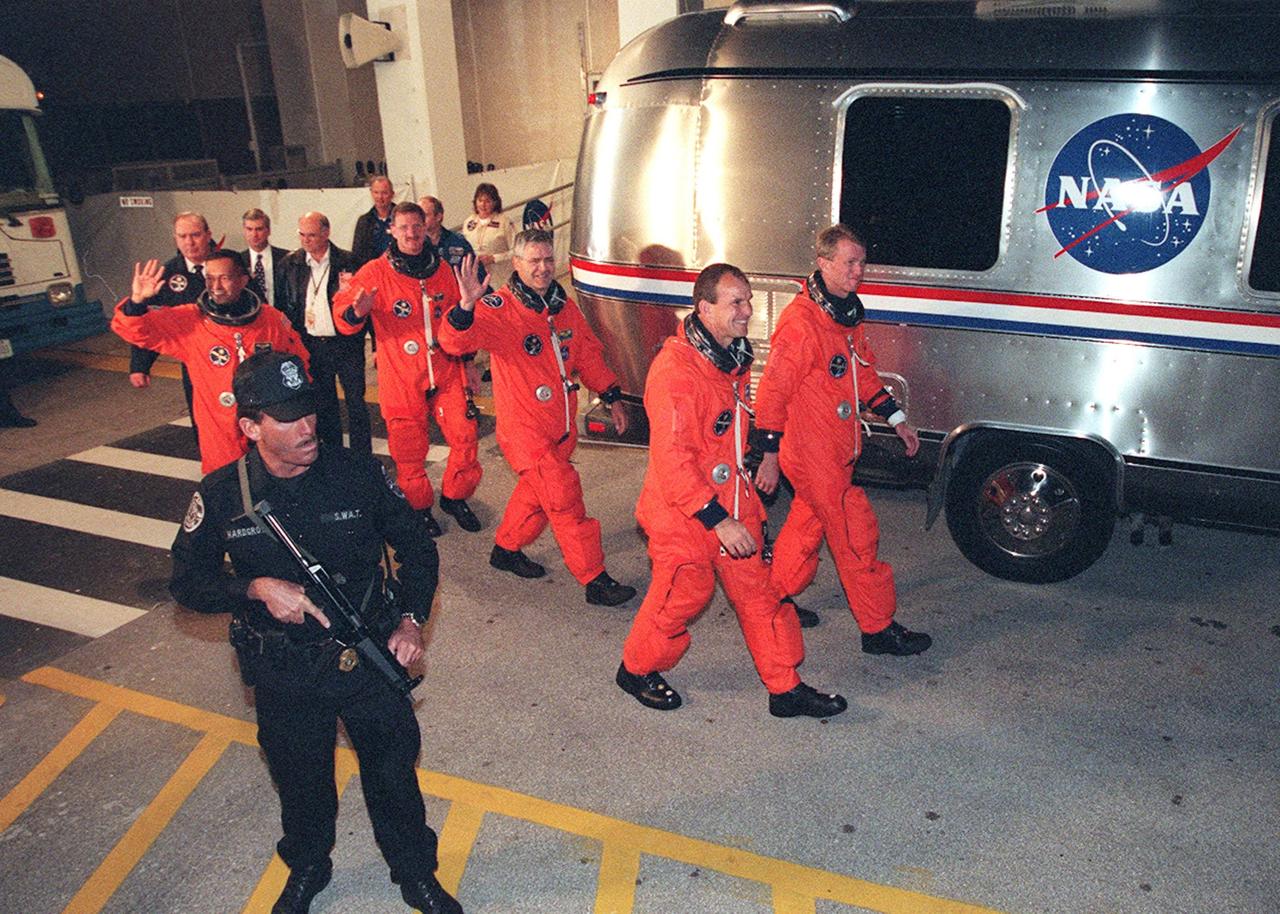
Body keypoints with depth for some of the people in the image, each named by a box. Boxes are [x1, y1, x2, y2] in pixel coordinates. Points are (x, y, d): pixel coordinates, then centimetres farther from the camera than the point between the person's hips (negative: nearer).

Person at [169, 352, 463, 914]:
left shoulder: (358, 474, -14)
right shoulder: (221, 495, -13)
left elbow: (416, 546, -1)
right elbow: (186, 581, -4)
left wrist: (412, 620, -13)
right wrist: (258, 588, -22)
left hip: (367, 657, 0)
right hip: (282, 677, 1)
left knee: (393, 770, 15)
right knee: (300, 781, 23)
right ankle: (306, 869, 52)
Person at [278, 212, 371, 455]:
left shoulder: (348, 261, -7)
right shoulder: (291, 263, 4)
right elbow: (284, 303, 8)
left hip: (345, 344, -3)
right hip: (311, 345, 4)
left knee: (356, 402, 2)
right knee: (322, 405, 13)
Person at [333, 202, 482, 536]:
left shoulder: (441, 270, 7)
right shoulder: (376, 272, -4)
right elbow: (342, 315, -9)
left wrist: (466, 358, 20)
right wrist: (357, 312, -32)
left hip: (445, 372, 3)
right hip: (401, 379, -3)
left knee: (465, 435, -2)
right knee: (409, 451, 4)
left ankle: (454, 497, 20)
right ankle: (420, 508, 25)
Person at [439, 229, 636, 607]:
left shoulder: (565, 306, 7)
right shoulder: (499, 308, -14)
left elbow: (588, 355, 17)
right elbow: (455, 341, -29)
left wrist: (612, 398, 14)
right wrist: (466, 305, -48)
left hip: (561, 426, 7)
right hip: (523, 427, -7)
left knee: (537, 491, 21)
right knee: (564, 495, -8)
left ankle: (507, 549, 43)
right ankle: (594, 579, 1)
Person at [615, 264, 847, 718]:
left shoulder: (733, 358, 6)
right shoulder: (675, 369, -23)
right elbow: (672, 458, -26)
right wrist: (716, 519, -26)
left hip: (733, 505, 8)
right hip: (684, 514, -8)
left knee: (759, 591, 12)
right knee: (684, 594, 7)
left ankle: (785, 687, 24)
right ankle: (636, 670, 32)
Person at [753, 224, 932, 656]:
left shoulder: (847, 314, 9)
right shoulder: (800, 322, -21)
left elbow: (864, 374, 20)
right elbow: (773, 391, -19)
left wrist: (896, 419, 16)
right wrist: (770, 456, -17)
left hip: (836, 450, 9)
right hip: (810, 452, -9)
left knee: (809, 523, 20)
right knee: (857, 534, -1)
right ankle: (878, 628, 12)